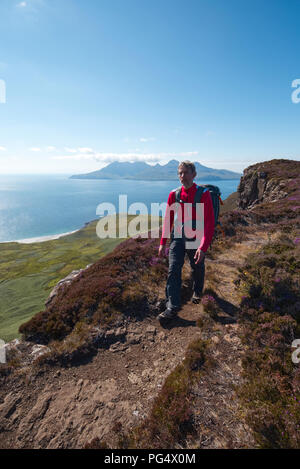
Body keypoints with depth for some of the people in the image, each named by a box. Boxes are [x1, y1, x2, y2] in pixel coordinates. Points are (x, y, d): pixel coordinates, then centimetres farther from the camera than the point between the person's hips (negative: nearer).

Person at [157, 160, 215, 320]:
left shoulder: (203, 194, -11)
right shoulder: (174, 194, 0)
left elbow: (209, 223, -16)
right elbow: (168, 220, 6)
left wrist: (203, 247, -24)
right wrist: (162, 243, 4)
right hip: (178, 235, 2)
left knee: (197, 268, 17)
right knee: (173, 270, -7)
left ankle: (197, 292, 48)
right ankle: (172, 308, 1)